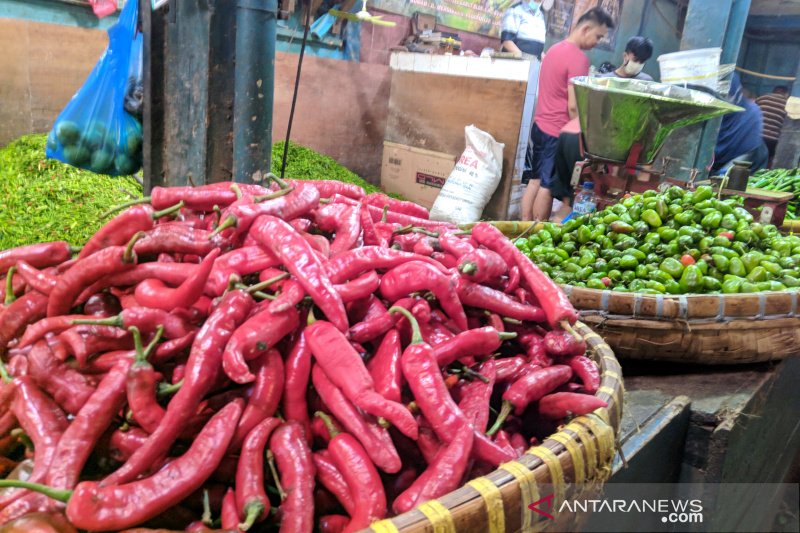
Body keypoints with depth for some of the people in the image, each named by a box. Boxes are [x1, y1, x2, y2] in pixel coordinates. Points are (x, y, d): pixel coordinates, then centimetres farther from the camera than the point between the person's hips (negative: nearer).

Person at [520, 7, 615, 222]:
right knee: (548, 186, 0)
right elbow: (573, 106, -18)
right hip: (558, 131, -9)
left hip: (539, 125, 9)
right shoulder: (579, 58, -16)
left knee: (534, 182, 12)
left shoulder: (555, 49, 12)